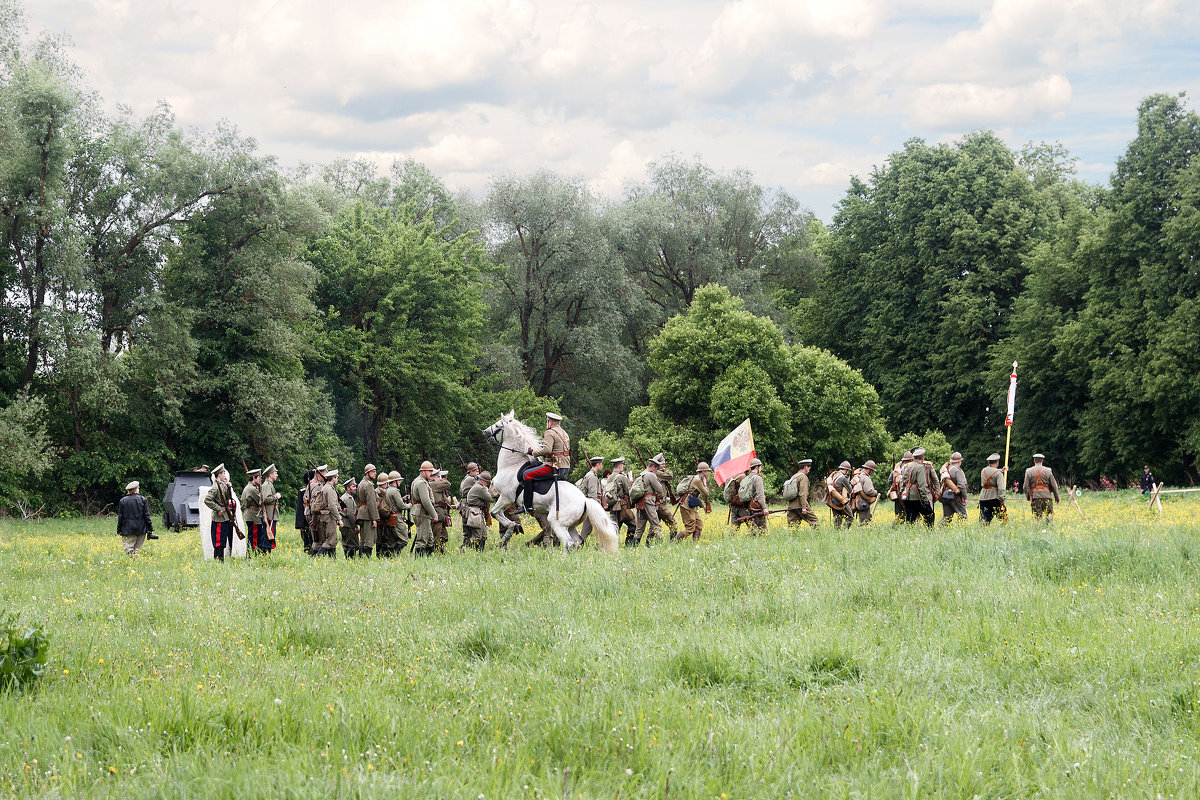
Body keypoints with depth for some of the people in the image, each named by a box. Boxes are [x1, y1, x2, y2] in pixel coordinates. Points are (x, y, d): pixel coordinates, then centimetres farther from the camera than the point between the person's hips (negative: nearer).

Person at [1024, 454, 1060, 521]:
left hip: (1034, 496, 1)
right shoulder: (1047, 471, 3)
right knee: (1049, 514, 3)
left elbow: (1026, 486, 2)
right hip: (1046, 496, -1)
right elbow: (1054, 485, 5)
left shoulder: (1029, 471, 3)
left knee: (1037, 516, 2)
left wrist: (1028, 497, 13)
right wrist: (1057, 497, 13)